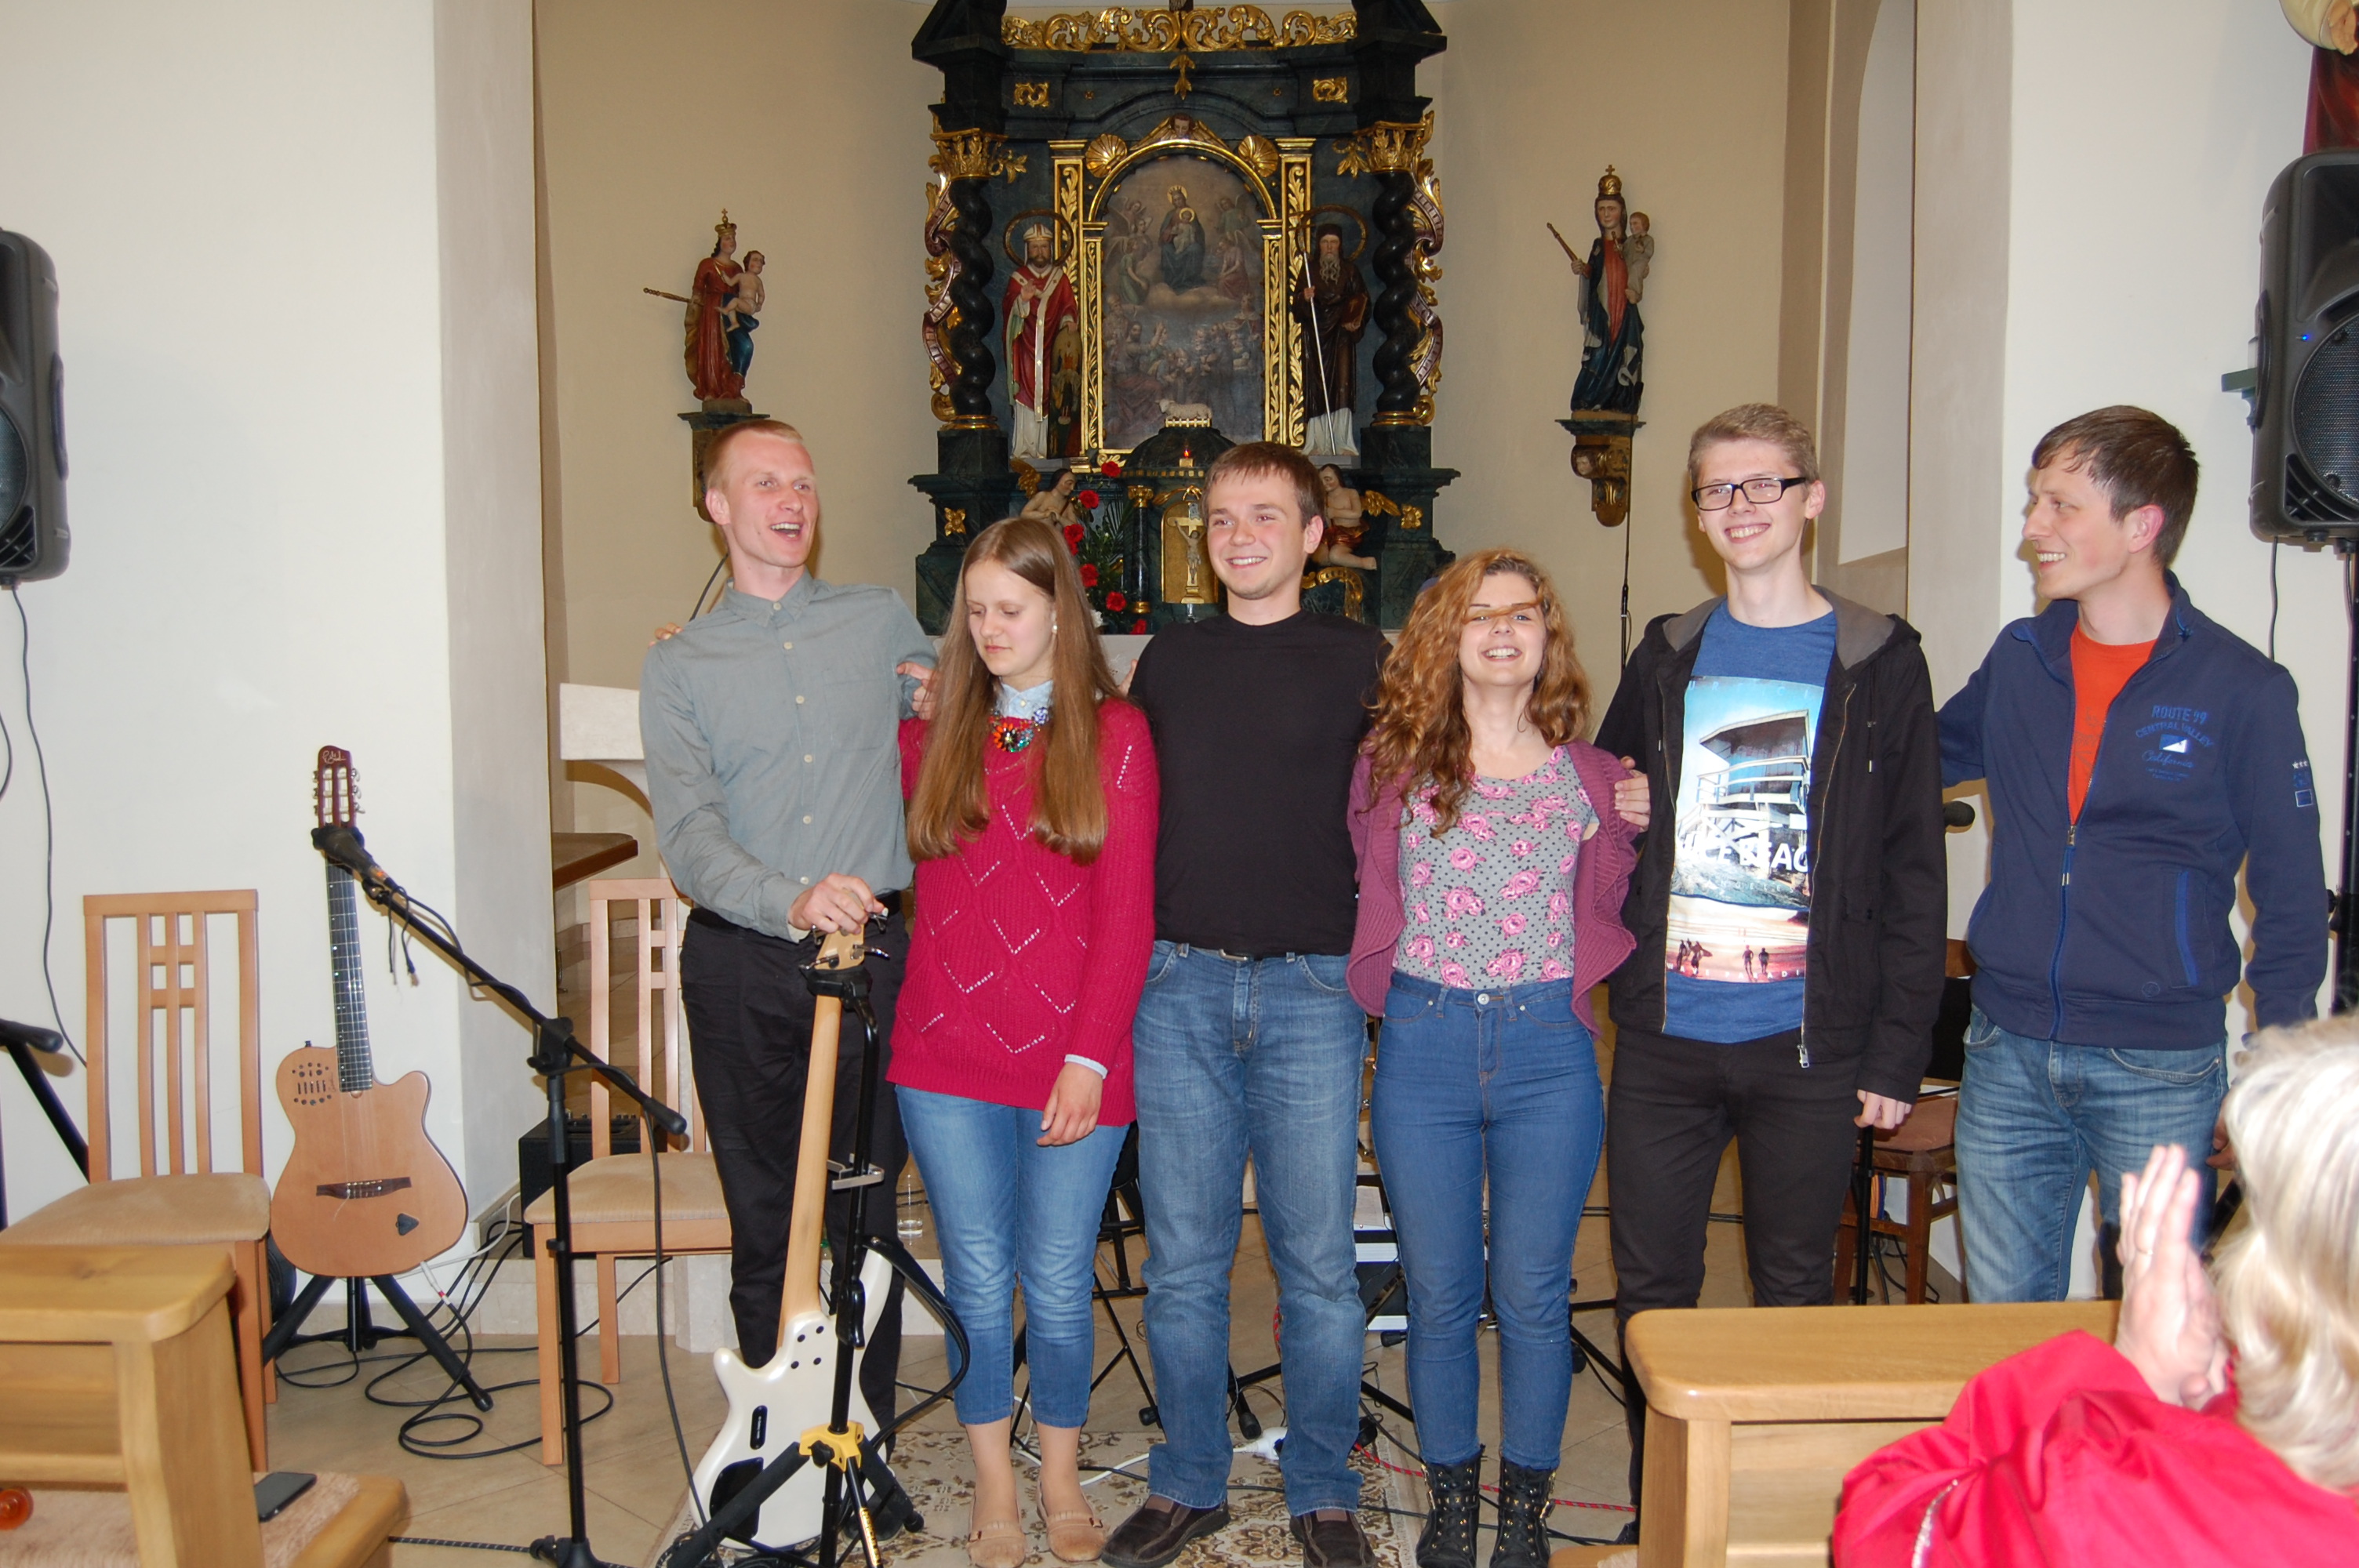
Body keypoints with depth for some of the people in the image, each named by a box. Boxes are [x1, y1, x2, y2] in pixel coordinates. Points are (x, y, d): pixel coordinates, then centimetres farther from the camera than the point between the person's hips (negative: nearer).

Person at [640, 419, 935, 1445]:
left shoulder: (881, 622, 10)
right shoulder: (679, 667, 5)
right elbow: (688, 834, -8)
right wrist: (789, 901, -27)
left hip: (871, 954, 1)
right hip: (743, 968, 0)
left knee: (867, 1216, 4)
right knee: (765, 1225, 8)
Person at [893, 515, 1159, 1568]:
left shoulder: (1116, 734, 0)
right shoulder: (932, 730, 8)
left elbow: (1126, 913, -4)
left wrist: (1089, 1057, -10)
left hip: (1070, 1061, -2)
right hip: (947, 1057, 2)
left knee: (1058, 1282, 9)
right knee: (977, 1278, 9)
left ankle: (1061, 1481, 30)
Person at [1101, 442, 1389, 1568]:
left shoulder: (1360, 660, 4)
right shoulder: (1168, 660, 13)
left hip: (1311, 990, -2)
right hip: (1177, 987, 2)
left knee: (1316, 1261, 3)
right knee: (1183, 1259, 8)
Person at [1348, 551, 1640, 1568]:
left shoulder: (1591, 775, 5)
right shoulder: (1393, 765, 5)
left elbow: (1610, 912, 11)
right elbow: (1371, 898, 15)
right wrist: (1385, 986, 5)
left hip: (1548, 1050, 0)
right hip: (1424, 1045, 0)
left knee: (1532, 1297, 6)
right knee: (1438, 1295, 9)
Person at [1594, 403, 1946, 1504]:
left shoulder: (1878, 663, 0)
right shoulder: (1666, 659, 9)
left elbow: (1914, 870, -2)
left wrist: (1897, 1049, -6)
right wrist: (1625, 978, 0)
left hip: (1809, 1046, -2)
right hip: (1665, 1040, 3)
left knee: (1793, 1296, 11)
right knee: (1649, 1292, 10)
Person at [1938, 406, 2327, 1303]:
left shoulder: (2242, 690, -7)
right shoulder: (2019, 660, 4)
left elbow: (2291, 901, -3)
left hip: (2161, 1070, -3)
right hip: (2008, 1054, 4)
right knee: (2002, 1323, 13)